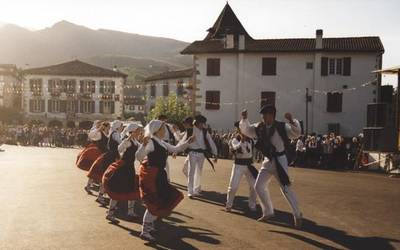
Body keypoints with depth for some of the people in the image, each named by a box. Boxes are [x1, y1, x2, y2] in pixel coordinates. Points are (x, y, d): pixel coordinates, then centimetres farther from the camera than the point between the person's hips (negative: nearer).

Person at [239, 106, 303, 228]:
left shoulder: (282, 127, -13)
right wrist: (244, 119, -8)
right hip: (267, 161, 6)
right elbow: (246, 130, 9)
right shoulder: (260, 127, 2)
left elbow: (296, 133, -24)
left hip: (279, 161, -6)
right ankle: (268, 212, 26)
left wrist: (291, 121, -40)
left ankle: (297, 216, 11)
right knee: (259, 186, 8)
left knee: (285, 188, -6)